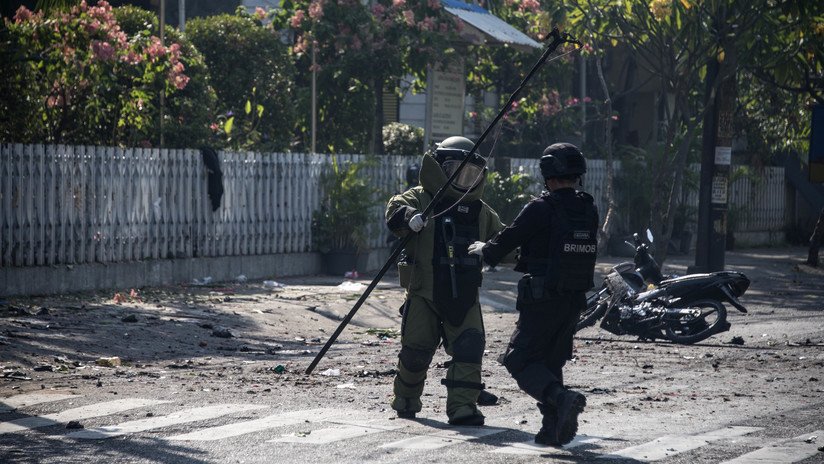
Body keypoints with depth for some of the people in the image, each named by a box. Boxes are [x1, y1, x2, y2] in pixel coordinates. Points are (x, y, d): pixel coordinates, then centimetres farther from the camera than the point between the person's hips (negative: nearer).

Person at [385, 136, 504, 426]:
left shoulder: (481, 212, 16)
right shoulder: (421, 198, -1)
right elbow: (395, 208, -21)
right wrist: (408, 216, -44)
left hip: (465, 296, 4)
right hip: (424, 293, -4)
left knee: (470, 348, -13)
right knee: (416, 349, 2)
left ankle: (462, 406, -12)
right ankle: (405, 401, 26)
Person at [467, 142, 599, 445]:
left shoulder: (541, 209, -15)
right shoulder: (589, 210, 5)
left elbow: (507, 241, -7)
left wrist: (483, 250, 15)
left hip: (542, 301, -7)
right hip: (574, 301, 7)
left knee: (520, 361, -1)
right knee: (551, 362, 18)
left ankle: (561, 398, -24)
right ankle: (553, 429, 12)